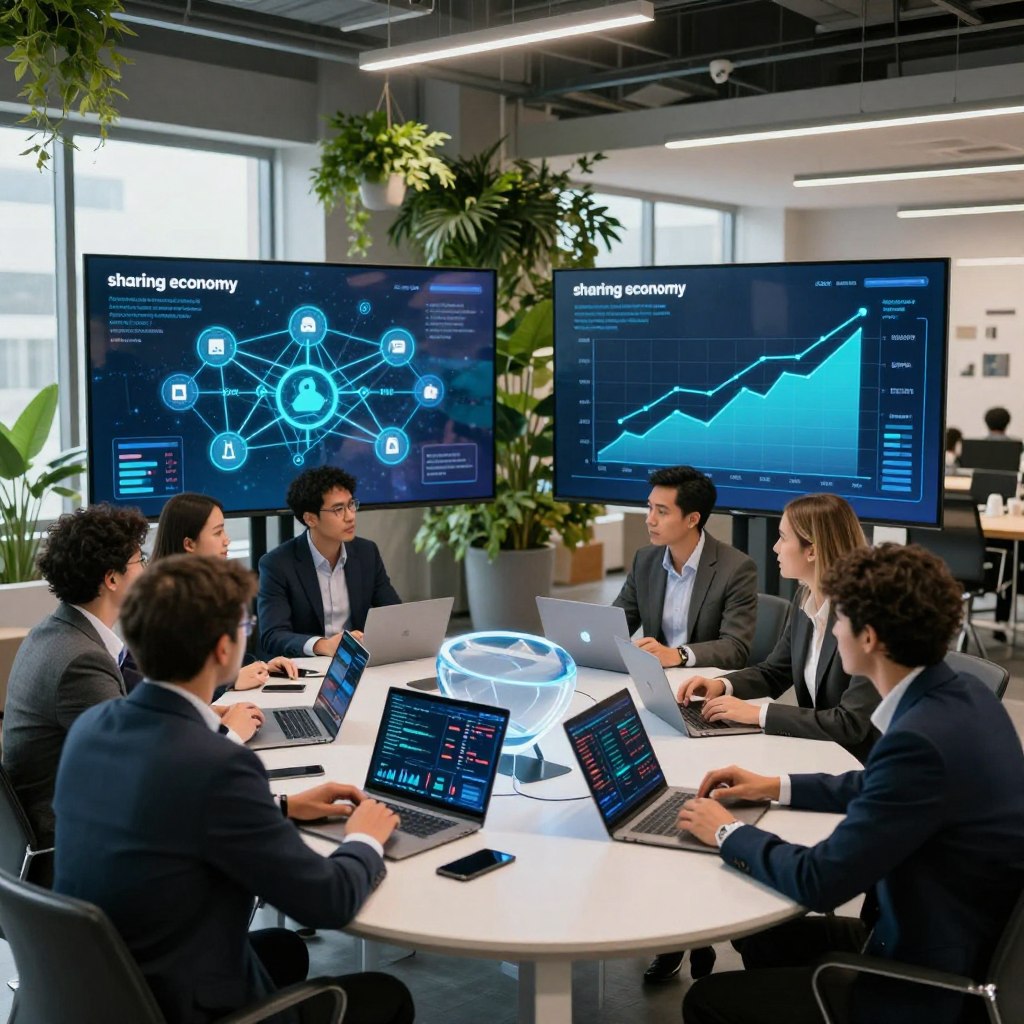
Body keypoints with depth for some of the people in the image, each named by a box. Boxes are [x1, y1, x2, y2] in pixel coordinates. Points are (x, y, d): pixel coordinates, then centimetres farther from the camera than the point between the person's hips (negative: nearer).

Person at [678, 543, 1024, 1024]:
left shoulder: (924, 738, -31)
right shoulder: (960, 694, -2)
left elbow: (821, 882, -26)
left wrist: (728, 832, -10)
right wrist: (776, 787, 13)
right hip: (951, 938, 9)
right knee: (761, 935, 21)